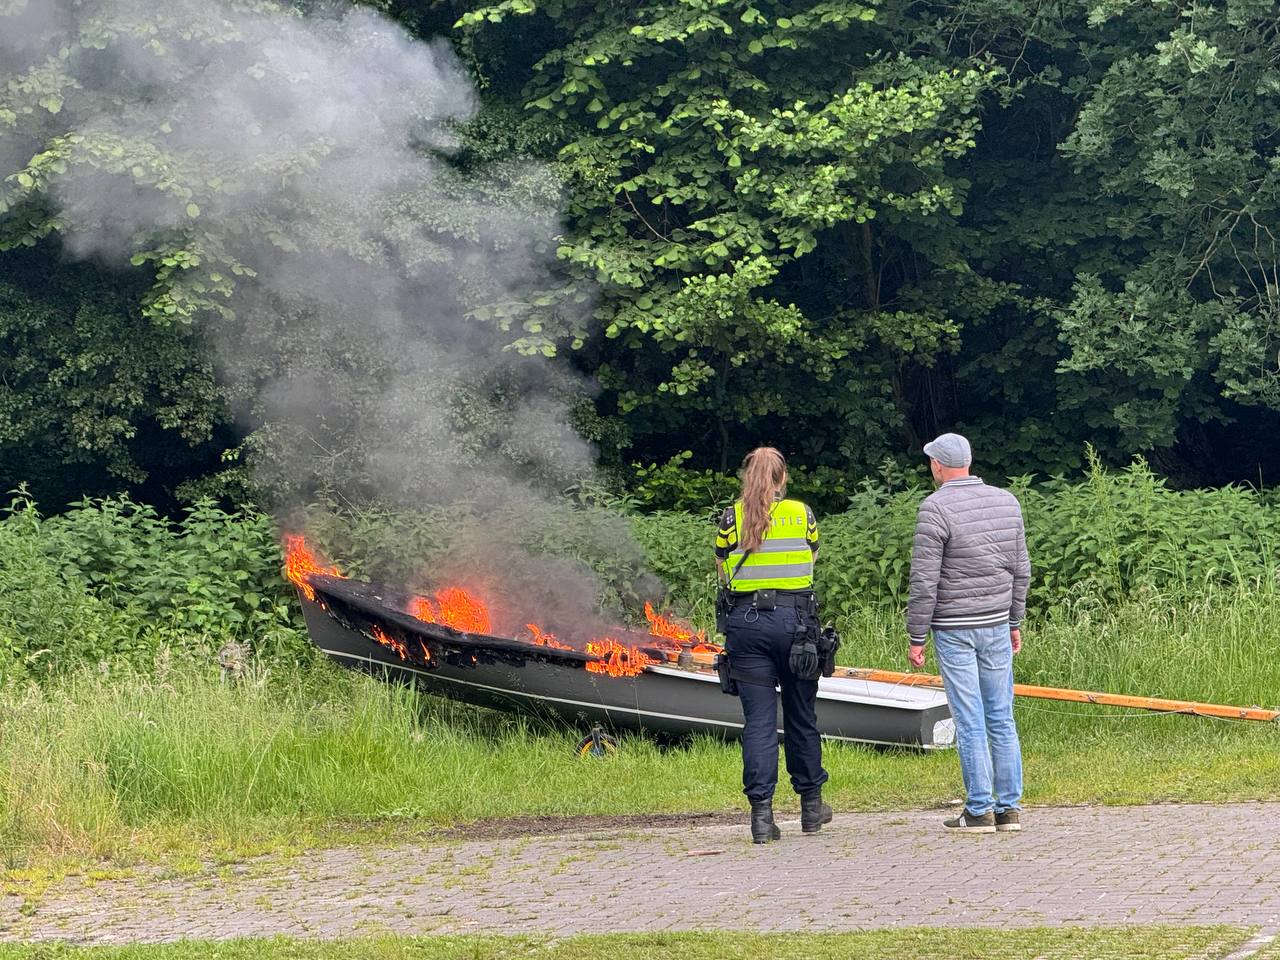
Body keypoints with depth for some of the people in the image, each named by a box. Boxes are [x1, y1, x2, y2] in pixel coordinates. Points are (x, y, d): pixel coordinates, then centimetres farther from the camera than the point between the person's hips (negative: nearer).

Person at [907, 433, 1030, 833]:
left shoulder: (936, 508, -12)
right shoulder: (1007, 502, 7)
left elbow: (924, 580, -13)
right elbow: (1020, 570, 12)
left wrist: (916, 637, -6)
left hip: (953, 630, -5)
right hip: (996, 625, 5)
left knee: (970, 722, -2)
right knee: (1001, 719, 9)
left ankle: (979, 810, 1)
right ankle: (1009, 808, 10)